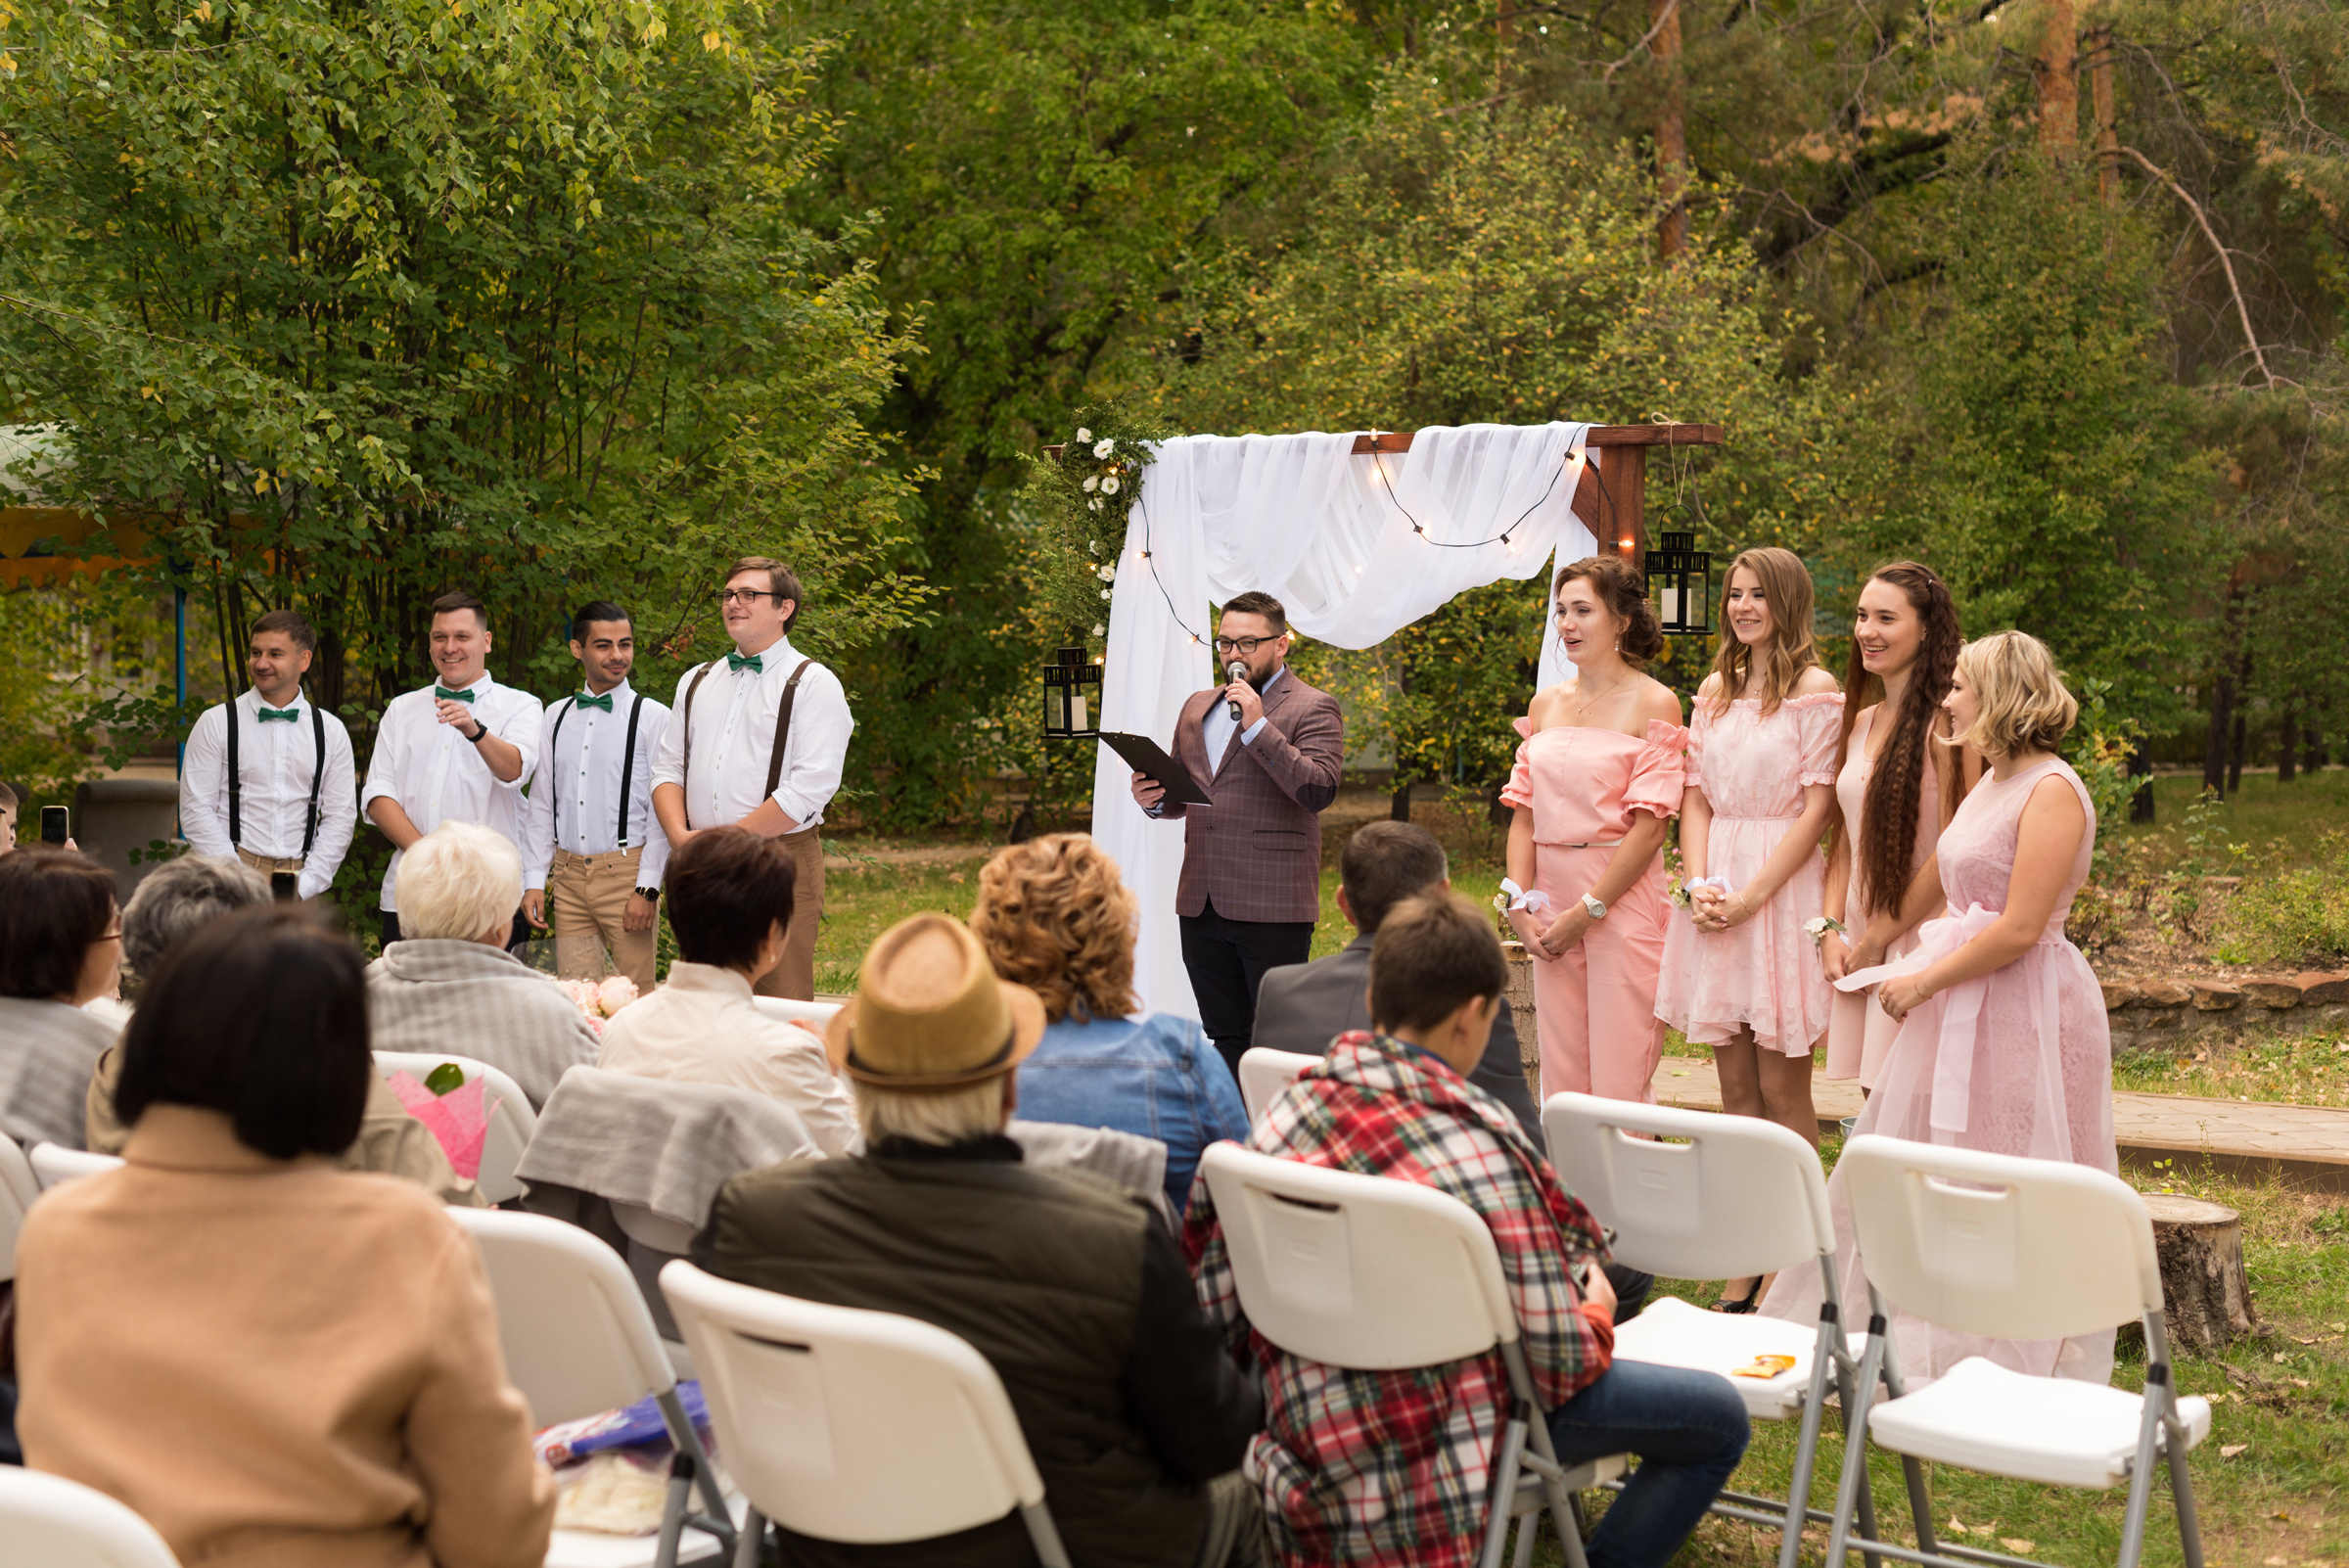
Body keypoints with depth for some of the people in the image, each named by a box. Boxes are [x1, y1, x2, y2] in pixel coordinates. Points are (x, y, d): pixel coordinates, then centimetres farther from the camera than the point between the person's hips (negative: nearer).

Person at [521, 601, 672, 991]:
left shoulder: (653, 717, -1)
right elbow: (540, 803, 15)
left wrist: (647, 888, -11)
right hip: (568, 875, 4)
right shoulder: (555, 716, 13)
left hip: (626, 871, -4)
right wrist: (534, 881, 8)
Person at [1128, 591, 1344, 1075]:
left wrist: (1257, 725, -18)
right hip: (1201, 904, 6)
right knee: (1224, 1039, 10)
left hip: (1271, 907, -6)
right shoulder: (1197, 707, 19)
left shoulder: (1313, 709, -1)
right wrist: (1153, 799, 3)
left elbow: (1318, 790, -16)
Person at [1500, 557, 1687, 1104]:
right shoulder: (1546, 704, 12)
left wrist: (1587, 911, -12)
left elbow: (1649, 827, -10)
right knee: (1561, 1081, 7)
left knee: (1619, 1086, -5)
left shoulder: (1653, 704, -4)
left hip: (1623, 901, -5)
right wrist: (1519, 905, -2)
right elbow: (1524, 814, 11)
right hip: (1553, 902, 5)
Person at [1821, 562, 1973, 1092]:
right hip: (1857, 939, 7)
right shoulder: (1860, 723, 12)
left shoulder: (1945, 725, -11)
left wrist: (1876, 940, -8)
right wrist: (1832, 931, 3)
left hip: (1919, 936, -7)